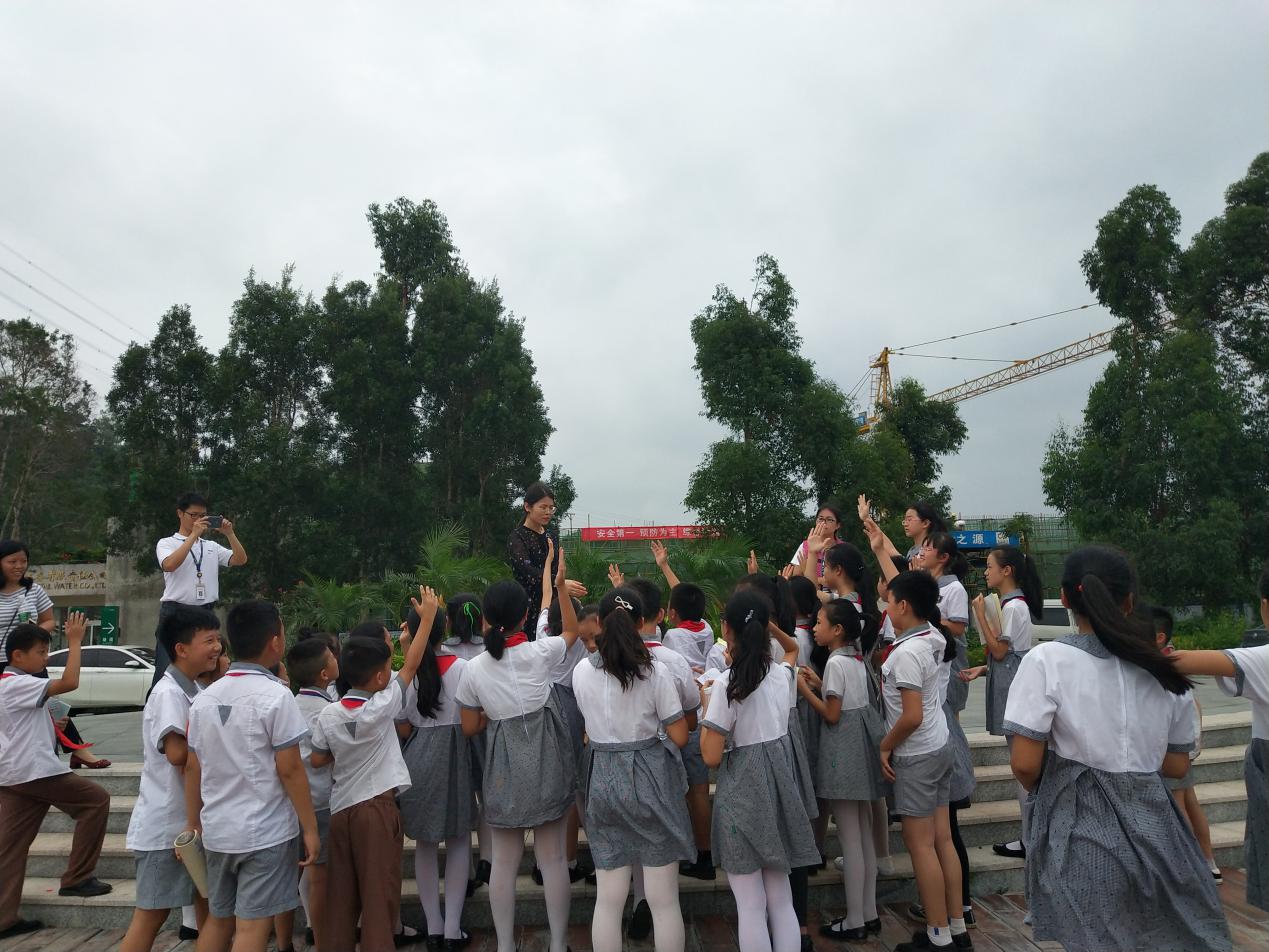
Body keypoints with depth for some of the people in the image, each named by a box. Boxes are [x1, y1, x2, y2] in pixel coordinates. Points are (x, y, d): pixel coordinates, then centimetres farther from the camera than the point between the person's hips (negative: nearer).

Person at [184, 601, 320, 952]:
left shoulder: (205, 698, 3)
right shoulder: (275, 695, -16)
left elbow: (192, 768, 8)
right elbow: (290, 770, -15)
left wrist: (193, 825, 19)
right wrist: (310, 828, -7)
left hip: (217, 830, 7)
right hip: (265, 832, -6)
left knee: (217, 919, 21)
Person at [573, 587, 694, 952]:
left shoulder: (581, 671, -5)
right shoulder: (655, 671, -13)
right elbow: (679, 736, -9)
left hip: (602, 778, 3)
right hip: (650, 777, -2)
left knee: (608, 899, 12)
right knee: (664, 900, 9)